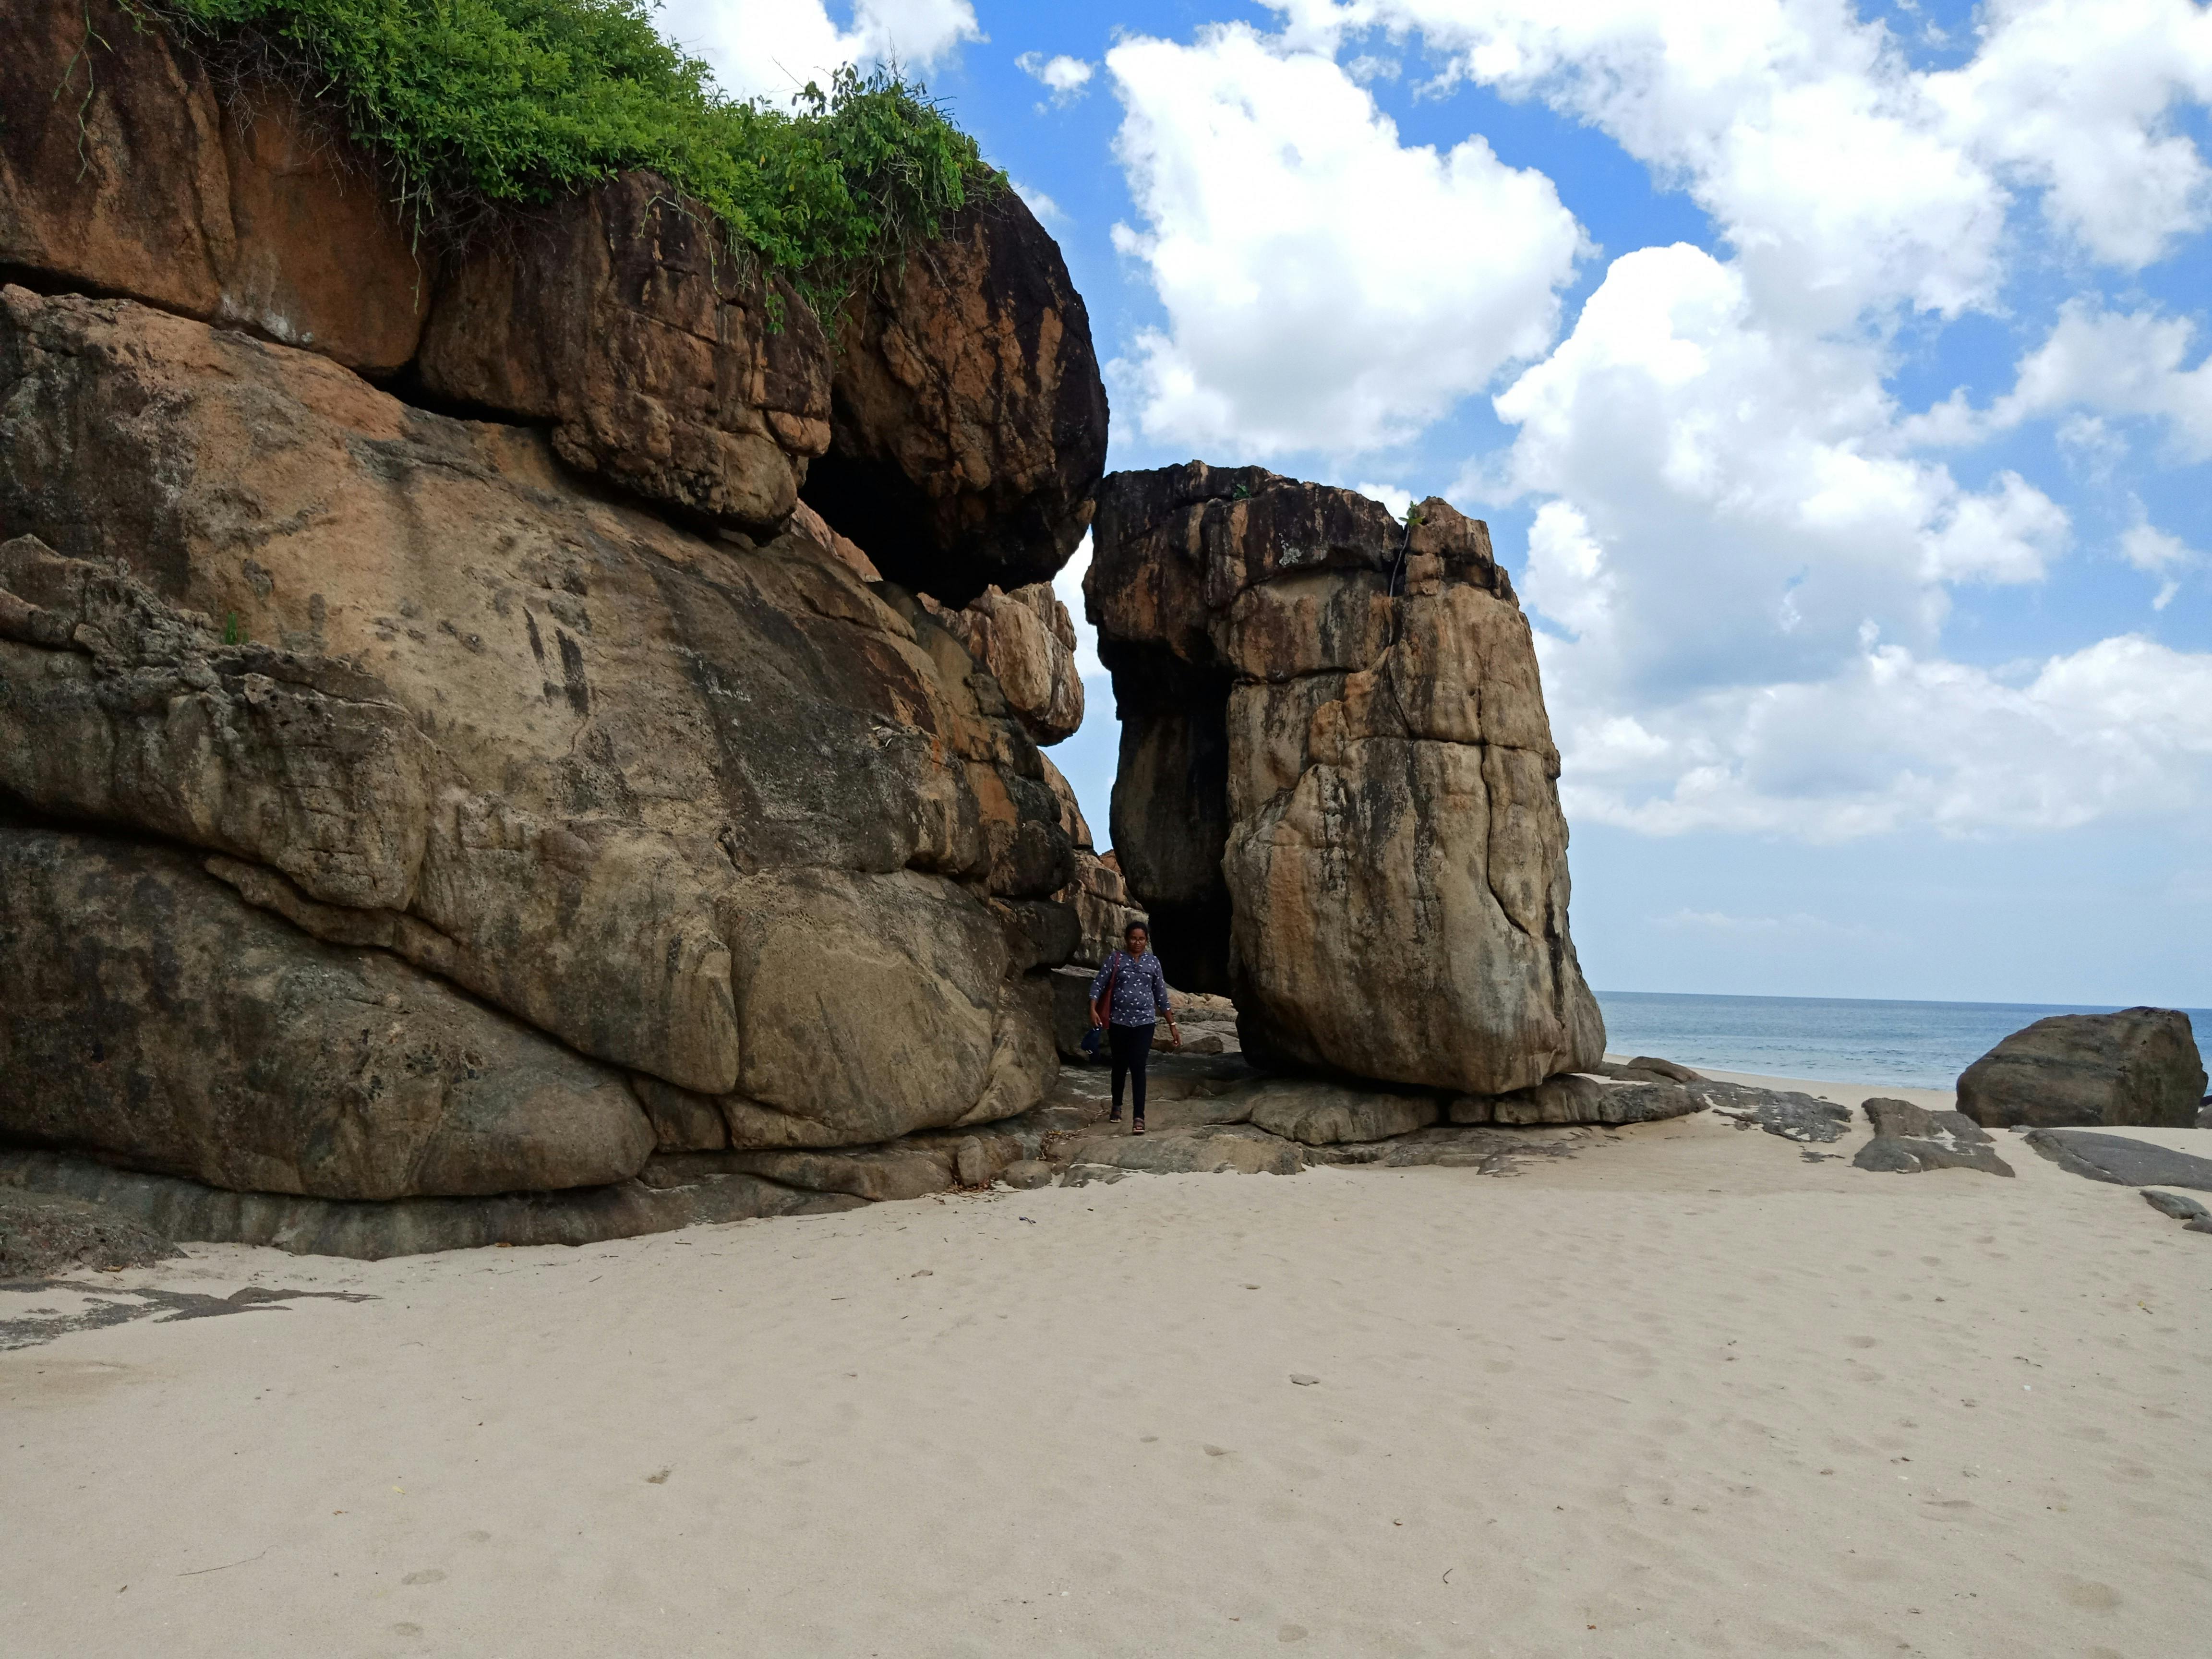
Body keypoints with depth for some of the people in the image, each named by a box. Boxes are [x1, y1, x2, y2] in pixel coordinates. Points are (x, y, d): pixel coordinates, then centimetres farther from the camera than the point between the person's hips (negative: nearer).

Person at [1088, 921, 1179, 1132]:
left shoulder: (1153, 962, 4)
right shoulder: (1116, 959, -1)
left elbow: (1161, 996, 9)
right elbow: (1098, 985, -3)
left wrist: (1172, 1025, 7)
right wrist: (1093, 1009, -19)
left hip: (1144, 1022, 0)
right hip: (1119, 1021, 0)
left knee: (1138, 1067, -10)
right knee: (1120, 1065, 15)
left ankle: (1138, 1117, -12)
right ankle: (1117, 1106, 37)